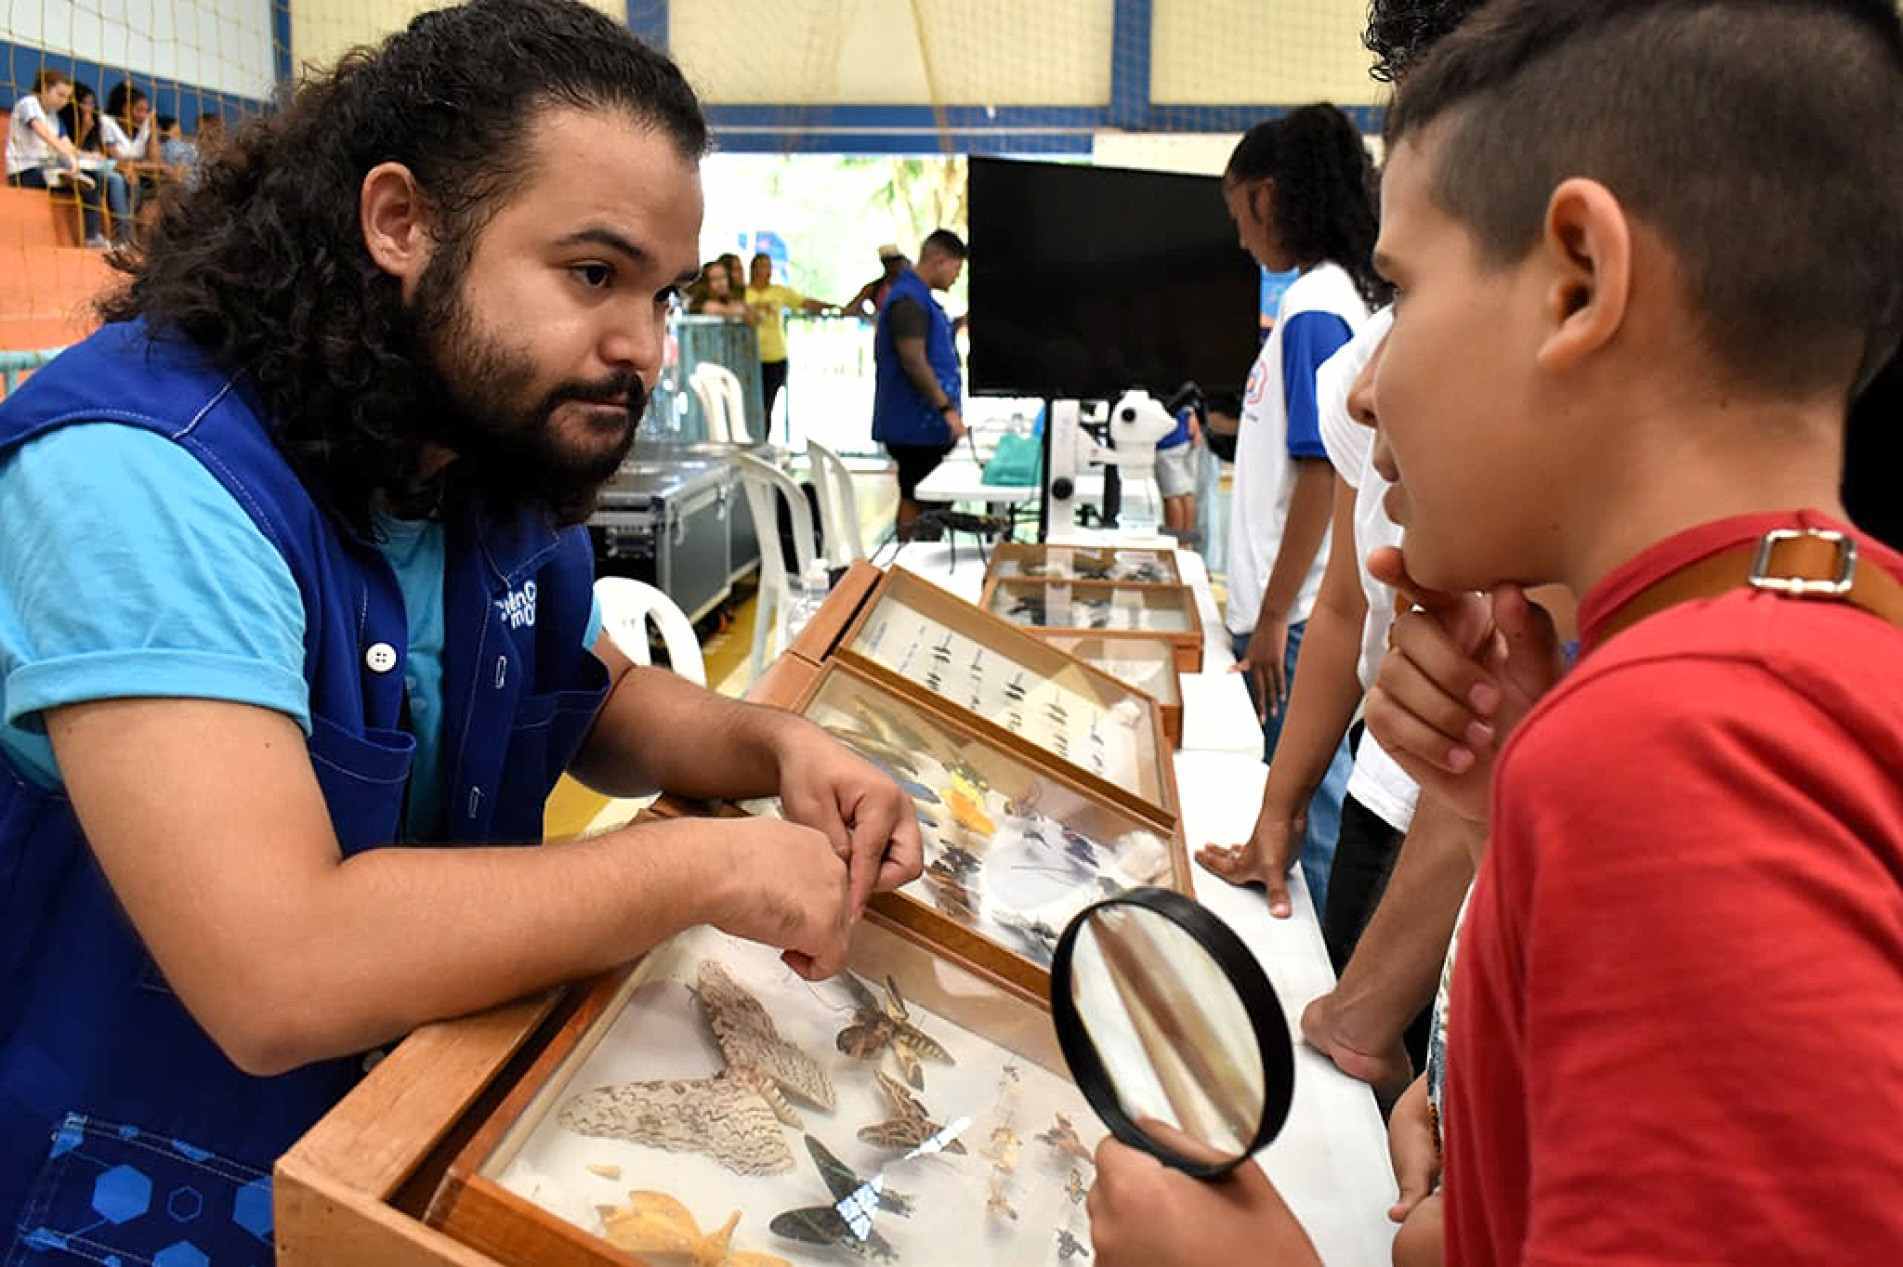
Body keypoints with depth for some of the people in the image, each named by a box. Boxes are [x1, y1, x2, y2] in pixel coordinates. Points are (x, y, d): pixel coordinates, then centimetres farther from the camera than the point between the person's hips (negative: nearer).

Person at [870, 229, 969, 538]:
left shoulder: (919, 296, 16)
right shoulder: (909, 299, -17)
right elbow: (913, 362, -24)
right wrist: (947, 408, -24)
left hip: (925, 423, 10)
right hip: (918, 426, -10)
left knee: (921, 498, 13)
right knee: (917, 500, -5)